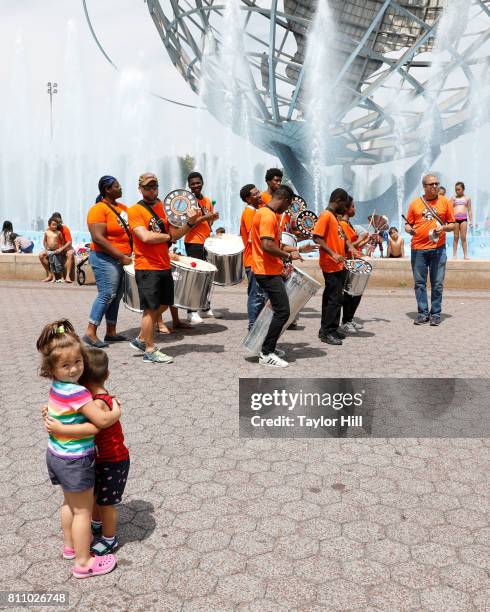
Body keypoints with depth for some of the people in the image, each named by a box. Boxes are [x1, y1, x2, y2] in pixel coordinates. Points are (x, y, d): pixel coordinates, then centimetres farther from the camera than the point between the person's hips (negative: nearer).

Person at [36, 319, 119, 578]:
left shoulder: (57, 386, -2)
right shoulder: (77, 392, -30)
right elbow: (102, 420, -29)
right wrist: (118, 411, -12)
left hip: (56, 455, 9)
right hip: (75, 461, -8)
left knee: (70, 502, 27)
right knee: (84, 510, 8)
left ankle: (70, 544, 45)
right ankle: (83, 562, 20)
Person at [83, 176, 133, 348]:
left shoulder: (123, 208, 13)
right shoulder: (99, 209, -13)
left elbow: (132, 229, 21)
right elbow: (98, 238, -21)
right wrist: (120, 256, -22)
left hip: (119, 259, 9)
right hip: (104, 258, -8)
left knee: (116, 296, 10)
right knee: (107, 294, -12)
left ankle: (111, 332, 19)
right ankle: (90, 333, -6)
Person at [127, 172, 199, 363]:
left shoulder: (164, 207, 12)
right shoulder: (135, 210, -8)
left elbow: (175, 234, 7)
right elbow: (145, 237, -20)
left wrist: (190, 222, -9)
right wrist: (167, 236, -5)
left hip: (164, 266, 7)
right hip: (146, 267, -7)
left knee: (162, 306, 15)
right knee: (151, 308, -2)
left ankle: (141, 339, 31)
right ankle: (150, 351, 10)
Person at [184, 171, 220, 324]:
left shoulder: (207, 201, 13)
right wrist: (207, 217, -24)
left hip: (207, 242, 7)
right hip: (193, 242, -7)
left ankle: (206, 308, 26)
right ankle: (191, 311, -1)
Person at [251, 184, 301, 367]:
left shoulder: (264, 212, 15)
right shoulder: (268, 216, -18)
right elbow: (267, 246, -28)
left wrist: (284, 249, 21)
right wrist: (288, 256, -16)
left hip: (266, 270, 11)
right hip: (268, 272, -11)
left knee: (277, 308, 19)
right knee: (282, 311, -9)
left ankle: (268, 347, 26)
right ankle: (266, 354, -5)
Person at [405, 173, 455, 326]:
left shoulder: (445, 202, 7)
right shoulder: (415, 203, 8)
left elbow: (452, 225, 10)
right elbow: (408, 224, 12)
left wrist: (443, 228, -10)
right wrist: (409, 230, -10)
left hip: (438, 249, -1)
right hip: (418, 249, 1)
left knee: (437, 283, 1)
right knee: (419, 283, 4)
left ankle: (435, 314, 11)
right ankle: (423, 313, 13)